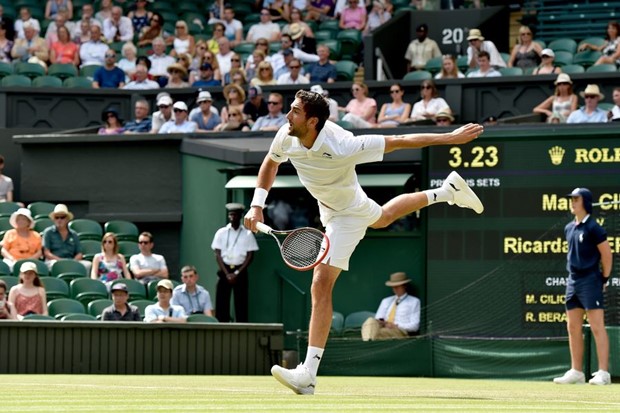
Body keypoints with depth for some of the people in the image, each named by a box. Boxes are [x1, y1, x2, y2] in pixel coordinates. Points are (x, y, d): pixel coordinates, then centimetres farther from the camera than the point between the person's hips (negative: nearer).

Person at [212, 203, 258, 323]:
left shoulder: (247, 234, 3)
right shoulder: (221, 233, 5)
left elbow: (250, 256, 0)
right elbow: (218, 255, 2)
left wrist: (237, 273, -8)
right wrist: (227, 274, -8)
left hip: (240, 271, -1)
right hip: (224, 270, 1)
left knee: (241, 305, -2)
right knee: (221, 304, -3)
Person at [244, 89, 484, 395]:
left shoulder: (342, 147, -42)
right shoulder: (286, 137, -24)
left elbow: (399, 141, -32)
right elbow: (271, 163, 0)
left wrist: (452, 138, -28)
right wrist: (257, 204, -13)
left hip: (347, 215, -8)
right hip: (328, 205, 8)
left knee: (322, 283, -19)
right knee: (382, 217, 39)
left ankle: (308, 374, -22)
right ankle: (446, 192, 60)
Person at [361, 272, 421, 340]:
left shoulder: (414, 302, 14)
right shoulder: (386, 301, 28)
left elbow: (414, 326, 5)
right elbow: (378, 318, 20)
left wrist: (396, 326, -8)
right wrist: (380, 322, -6)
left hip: (401, 332, -3)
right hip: (383, 328, 3)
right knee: (371, 320, -33)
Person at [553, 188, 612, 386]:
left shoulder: (593, 227, -10)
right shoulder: (569, 228, 13)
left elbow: (606, 254, -8)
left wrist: (604, 279, -5)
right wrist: (574, 274, 17)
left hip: (590, 281, -8)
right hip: (573, 280, 8)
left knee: (597, 327, -11)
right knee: (573, 328, 9)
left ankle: (603, 373, -13)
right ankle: (576, 372, 14)